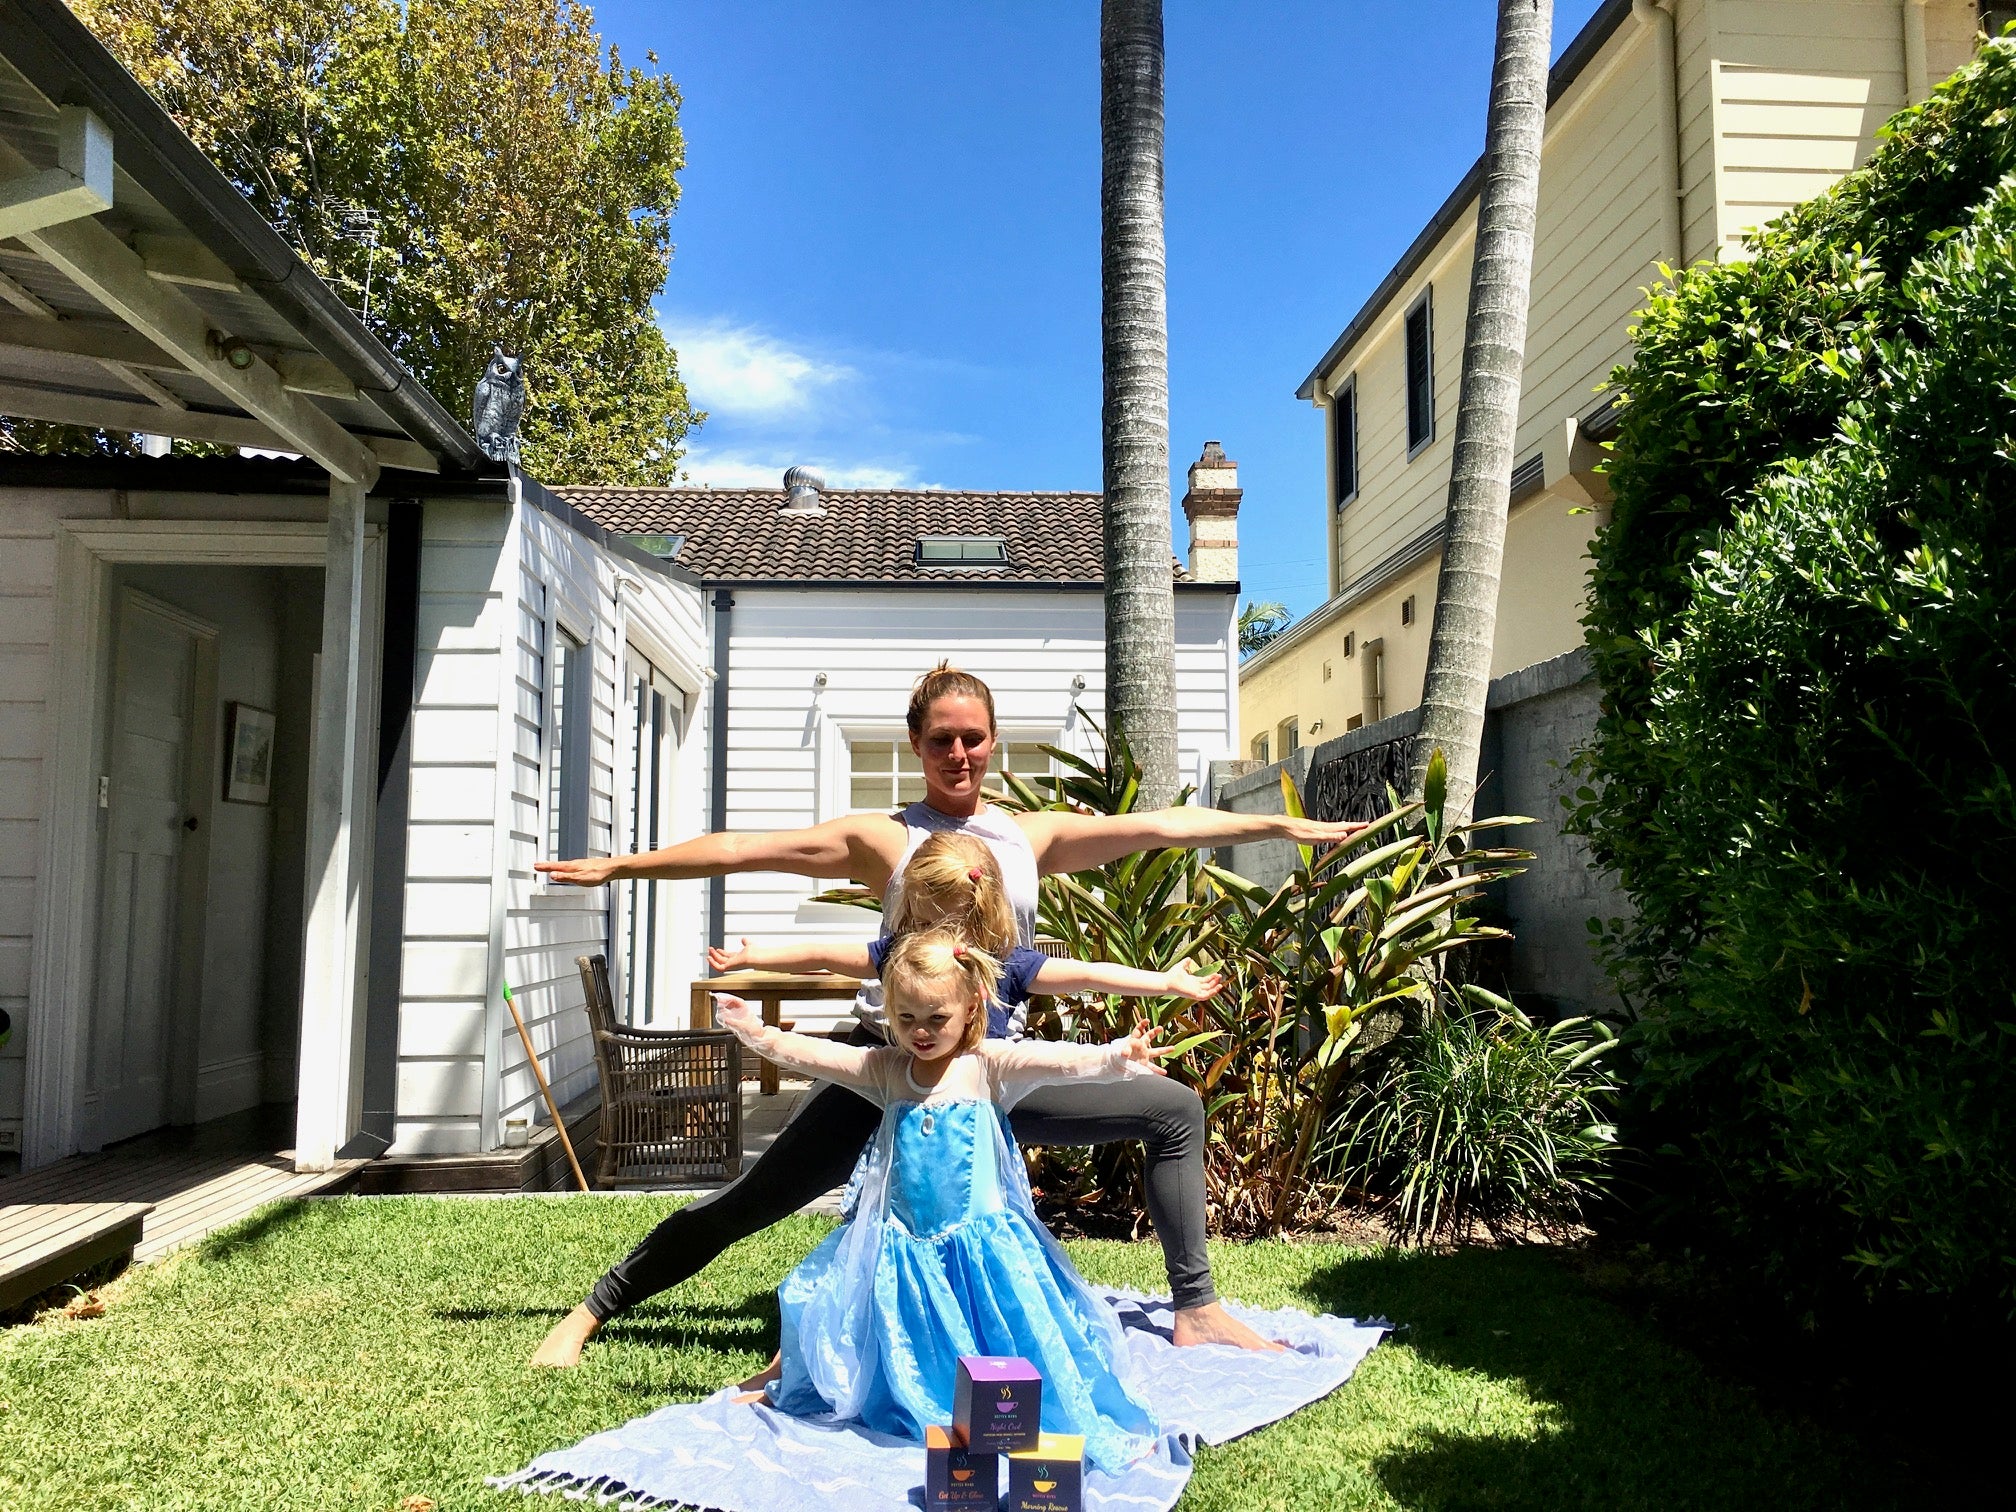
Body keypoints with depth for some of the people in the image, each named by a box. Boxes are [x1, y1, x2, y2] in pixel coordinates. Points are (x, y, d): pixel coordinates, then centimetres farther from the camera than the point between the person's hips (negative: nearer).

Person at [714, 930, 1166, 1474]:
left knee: (1029, 1339, -14)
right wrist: (758, 1034, -18)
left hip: (981, 1242, -3)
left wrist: (1117, 1056, -40)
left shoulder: (990, 1066, -8)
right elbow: (814, 1056, -2)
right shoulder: (885, 1069, 4)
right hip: (899, 1245, 4)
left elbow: (1063, 1060, -23)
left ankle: (1091, 1428, 6)